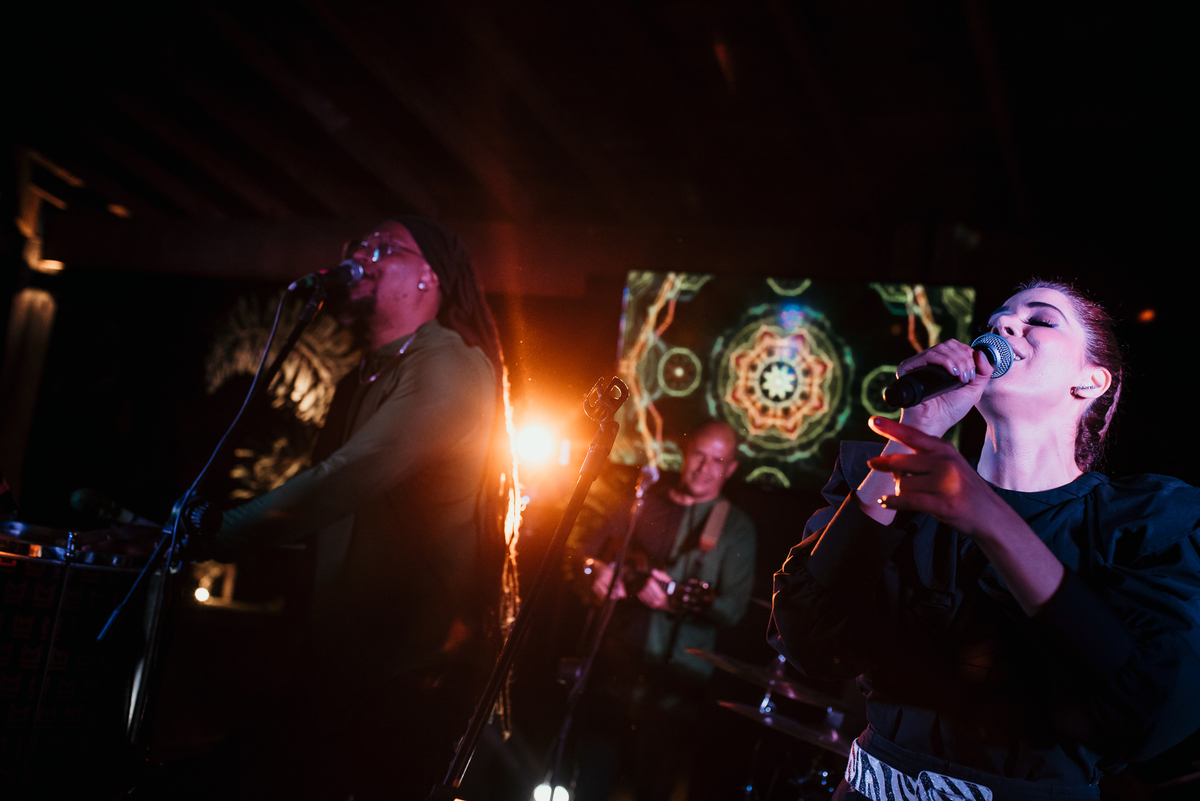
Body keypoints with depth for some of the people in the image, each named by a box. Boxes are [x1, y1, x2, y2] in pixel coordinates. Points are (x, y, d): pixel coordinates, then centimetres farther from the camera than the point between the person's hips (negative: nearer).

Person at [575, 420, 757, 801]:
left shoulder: (735, 527, 0)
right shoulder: (642, 502, 9)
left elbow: (733, 608, -10)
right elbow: (586, 555, 14)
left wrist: (676, 601, -26)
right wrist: (598, 571, -9)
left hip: (673, 685, -2)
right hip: (613, 666, 3)